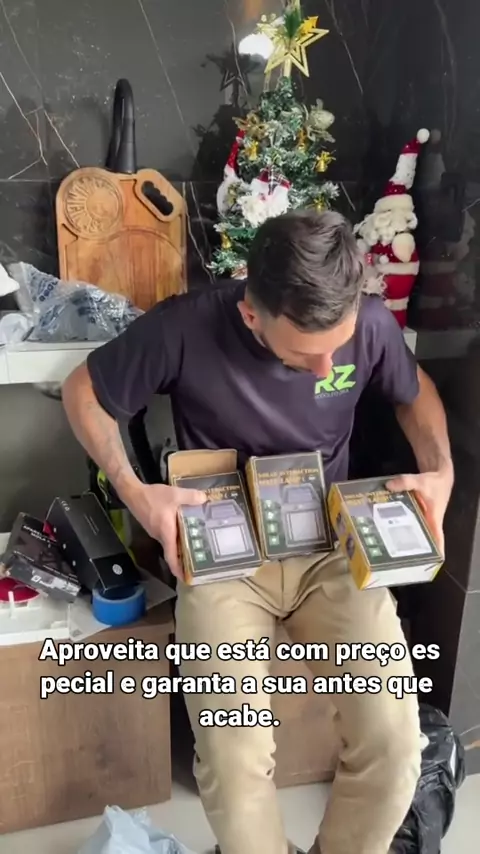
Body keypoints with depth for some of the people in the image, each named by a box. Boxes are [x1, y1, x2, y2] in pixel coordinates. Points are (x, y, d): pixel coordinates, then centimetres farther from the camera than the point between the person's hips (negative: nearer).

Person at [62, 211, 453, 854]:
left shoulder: (371, 323, -11)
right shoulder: (185, 328, -20)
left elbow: (416, 392, 12)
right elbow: (84, 393, -3)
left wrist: (442, 471, -6)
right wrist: (135, 494, -16)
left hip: (331, 548, 3)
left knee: (394, 738, -13)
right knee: (236, 760, -20)